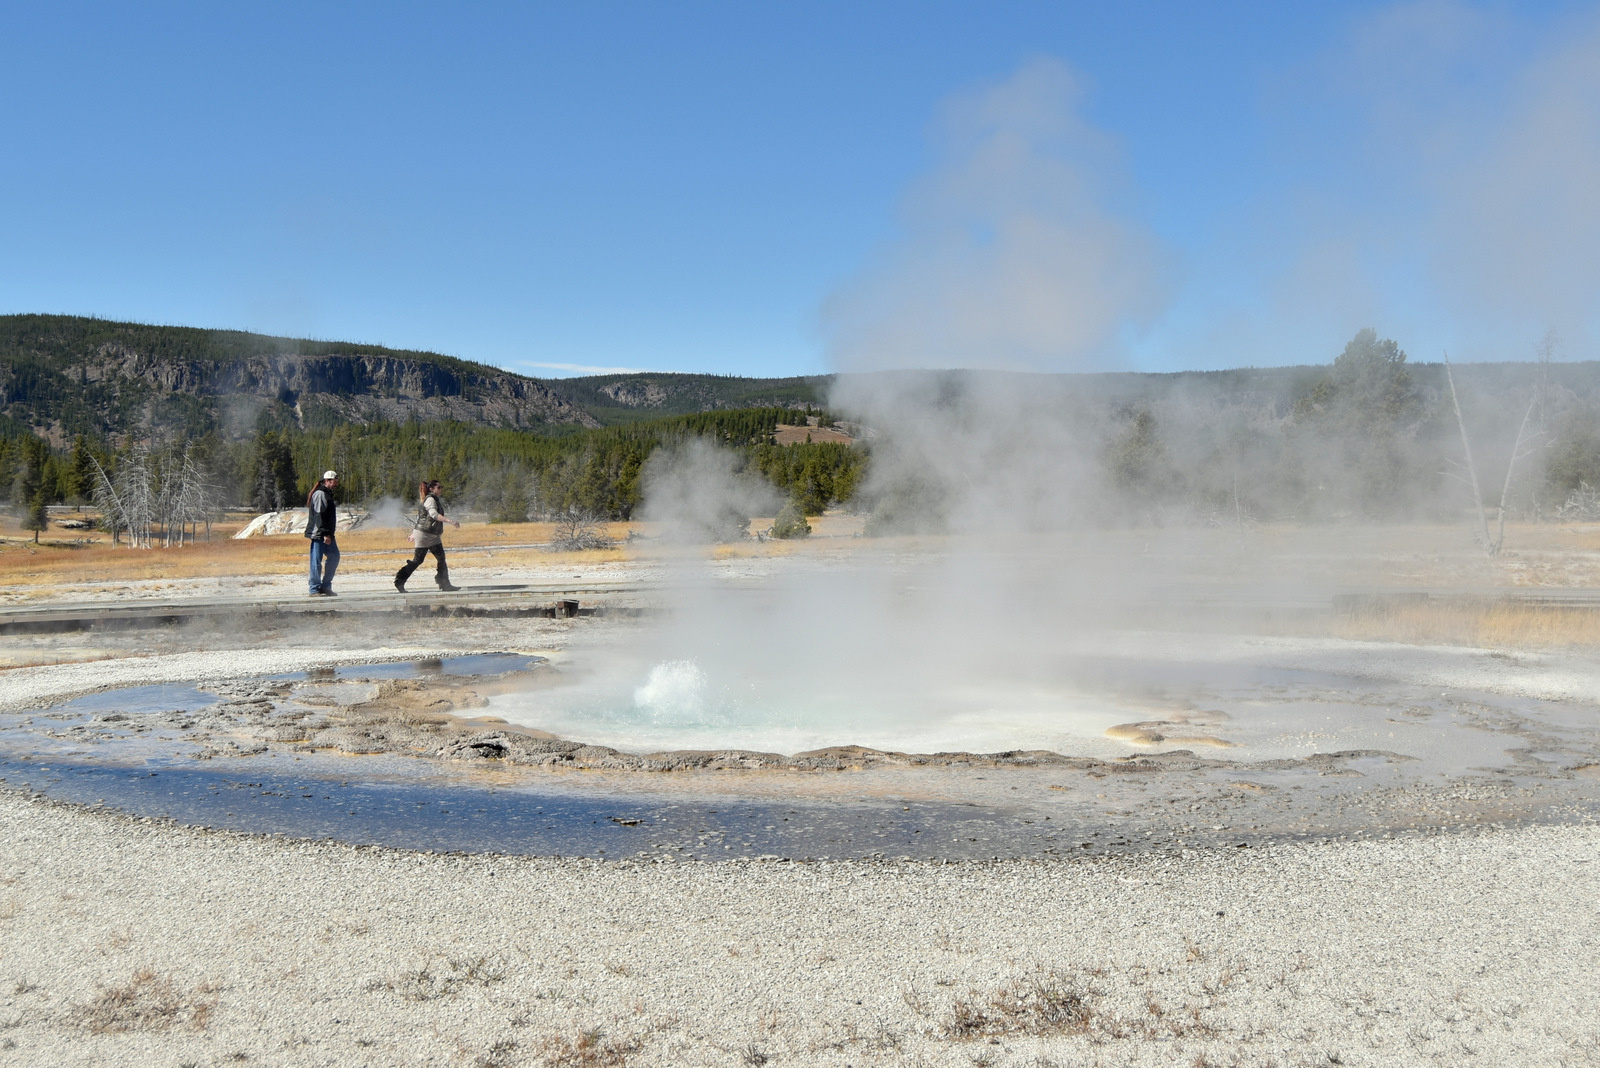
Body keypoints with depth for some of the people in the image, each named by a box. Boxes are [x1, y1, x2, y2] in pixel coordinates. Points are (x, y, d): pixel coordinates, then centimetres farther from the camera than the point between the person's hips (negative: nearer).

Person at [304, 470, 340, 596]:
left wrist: (330, 534, 20)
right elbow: (319, 515, -20)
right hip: (319, 534, -10)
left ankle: (325, 586, 18)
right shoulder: (320, 494, -13)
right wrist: (325, 534, -23)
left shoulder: (327, 494, 19)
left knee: (334, 557, 11)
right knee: (317, 562, -5)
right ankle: (315, 590, -1)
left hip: (327, 535, 10)